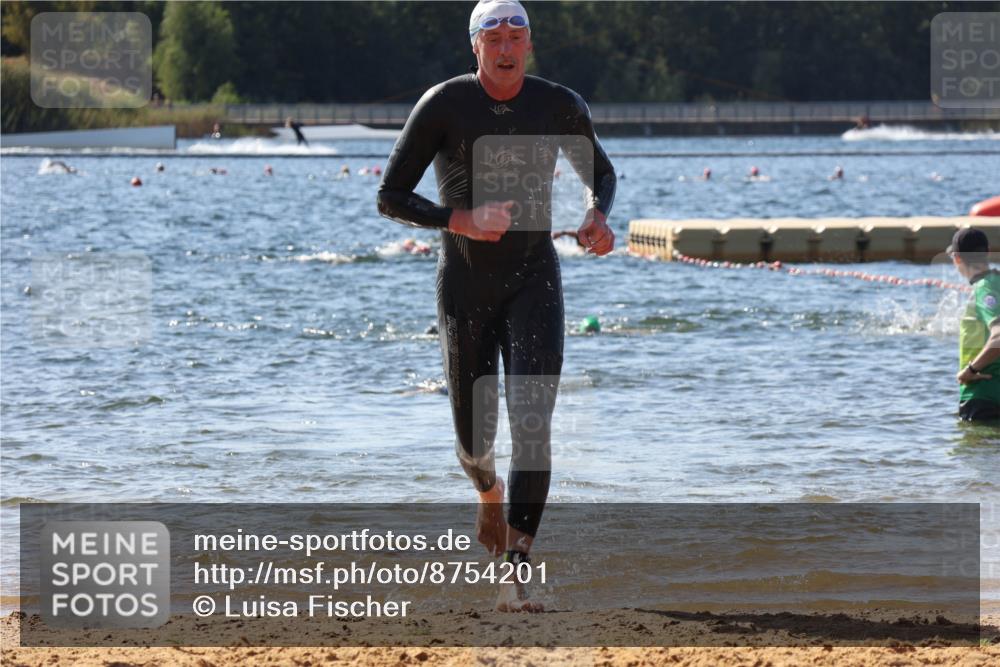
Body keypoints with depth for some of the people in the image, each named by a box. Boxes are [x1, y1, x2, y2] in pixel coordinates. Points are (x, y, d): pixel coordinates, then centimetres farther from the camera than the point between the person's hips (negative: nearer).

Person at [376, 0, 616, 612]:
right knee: (474, 436, 8)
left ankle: (517, 573, -18)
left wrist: (599, 215, -6)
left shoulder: (560, 106, -2)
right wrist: (460, 221, -23)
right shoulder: (443, 106, -9)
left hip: (535, 279, 0)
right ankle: (489, 493, 47)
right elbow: (390, 198, -8)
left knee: (533, 425, -15)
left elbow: (601, 171, 17)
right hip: (465, 282, 0)